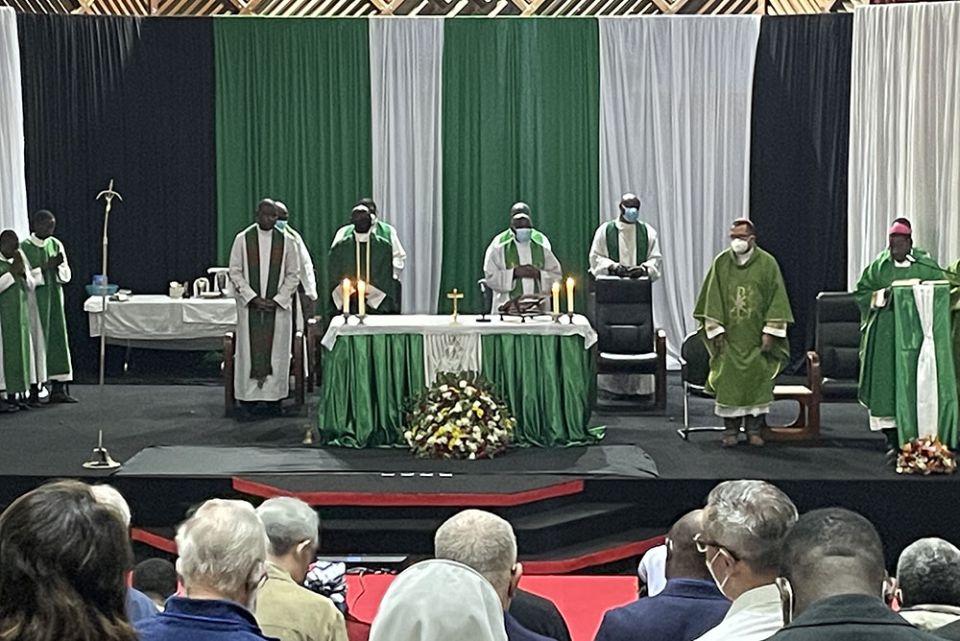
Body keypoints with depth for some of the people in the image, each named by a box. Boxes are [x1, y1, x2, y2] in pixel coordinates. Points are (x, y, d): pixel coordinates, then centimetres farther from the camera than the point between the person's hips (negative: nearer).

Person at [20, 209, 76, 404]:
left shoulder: (56, 245, 7)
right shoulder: (24, 247, -7)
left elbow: (67, 274, 5)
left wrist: (58, 266, -15)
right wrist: (46, 267, -20)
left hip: (54, 299, 5)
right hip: (34, 301, -4)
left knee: (58, 340, 0)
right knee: (37, 342, -2)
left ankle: (58, 389, 2)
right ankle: (34, 391, 6)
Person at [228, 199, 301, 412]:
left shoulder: (286, 241, 4)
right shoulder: (242, 239, 1)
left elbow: (293, 275, 3)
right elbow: (235, 272, -1)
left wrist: (277, 300, -8)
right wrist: (253, 298, -10)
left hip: (279, 305, 1)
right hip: (249, 305, -1)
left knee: (276, 350, 1)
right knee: (250, 349, 0)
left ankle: (273, 396, 7)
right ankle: (249, 397, 5)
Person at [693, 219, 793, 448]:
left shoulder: (767, 263, -2)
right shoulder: (721, 262, 2)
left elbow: (776, 299, -3)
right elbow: (712, 299, 2)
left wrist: (770, 331, -10)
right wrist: (715, 329, -5)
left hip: (756, 336, -1)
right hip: (730, 335, 1)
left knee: (757, 380, 2)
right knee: (729, 381, -1)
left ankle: (754, 429, 12)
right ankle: (731, 430, 8)